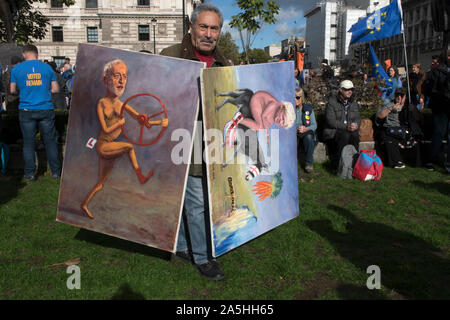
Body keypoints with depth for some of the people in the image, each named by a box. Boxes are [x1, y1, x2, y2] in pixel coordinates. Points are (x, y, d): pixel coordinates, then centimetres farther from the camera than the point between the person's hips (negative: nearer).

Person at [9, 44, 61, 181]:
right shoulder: (47, 67, 2)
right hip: (45, 109, 0)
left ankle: (29, 173, 13)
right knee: (50, 141, 8)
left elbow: (12, 90, 9)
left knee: (28, 143, 8)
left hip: (26, 111, 0)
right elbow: (55, 89, 6)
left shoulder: (16, 69, 1)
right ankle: (56, 171, 13)